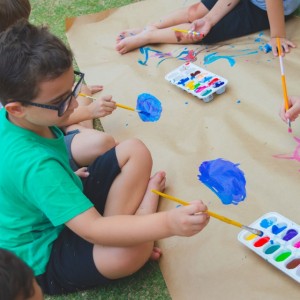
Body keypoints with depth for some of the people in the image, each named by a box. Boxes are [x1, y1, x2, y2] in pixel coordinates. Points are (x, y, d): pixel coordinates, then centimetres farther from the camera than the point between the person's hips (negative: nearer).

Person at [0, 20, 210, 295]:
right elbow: (92, 230, -41)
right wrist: (167, 223, -49)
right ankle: (147, 201, -7)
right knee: (133, 250, -39)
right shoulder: (33, 165, -37)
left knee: (135, 151, -2)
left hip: (65, 208, 9)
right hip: (46, 257, -9)